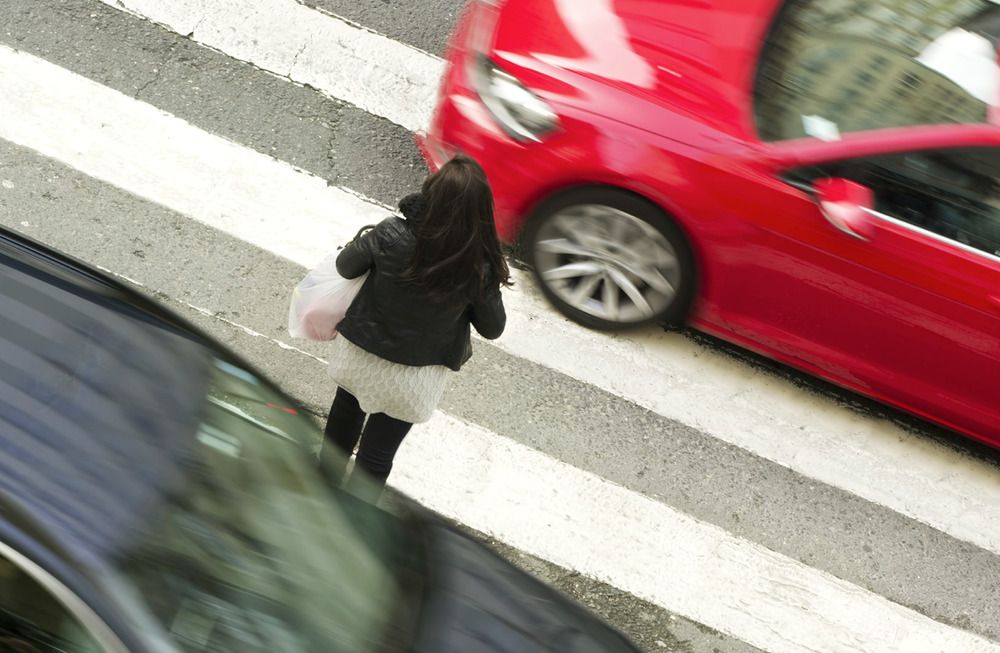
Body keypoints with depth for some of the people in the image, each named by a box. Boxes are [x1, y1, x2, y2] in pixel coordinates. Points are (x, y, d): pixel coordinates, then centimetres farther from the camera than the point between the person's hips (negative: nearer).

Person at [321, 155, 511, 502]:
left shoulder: (391, 235, -28)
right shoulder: (479, 268, -28)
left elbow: (345, 266, -9)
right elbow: (492, 327, -11)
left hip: (360, 354, 2)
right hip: (414, 378, -2)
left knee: (347, 408, 33)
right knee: (377, 455, 17)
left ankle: (328, 476, 59)